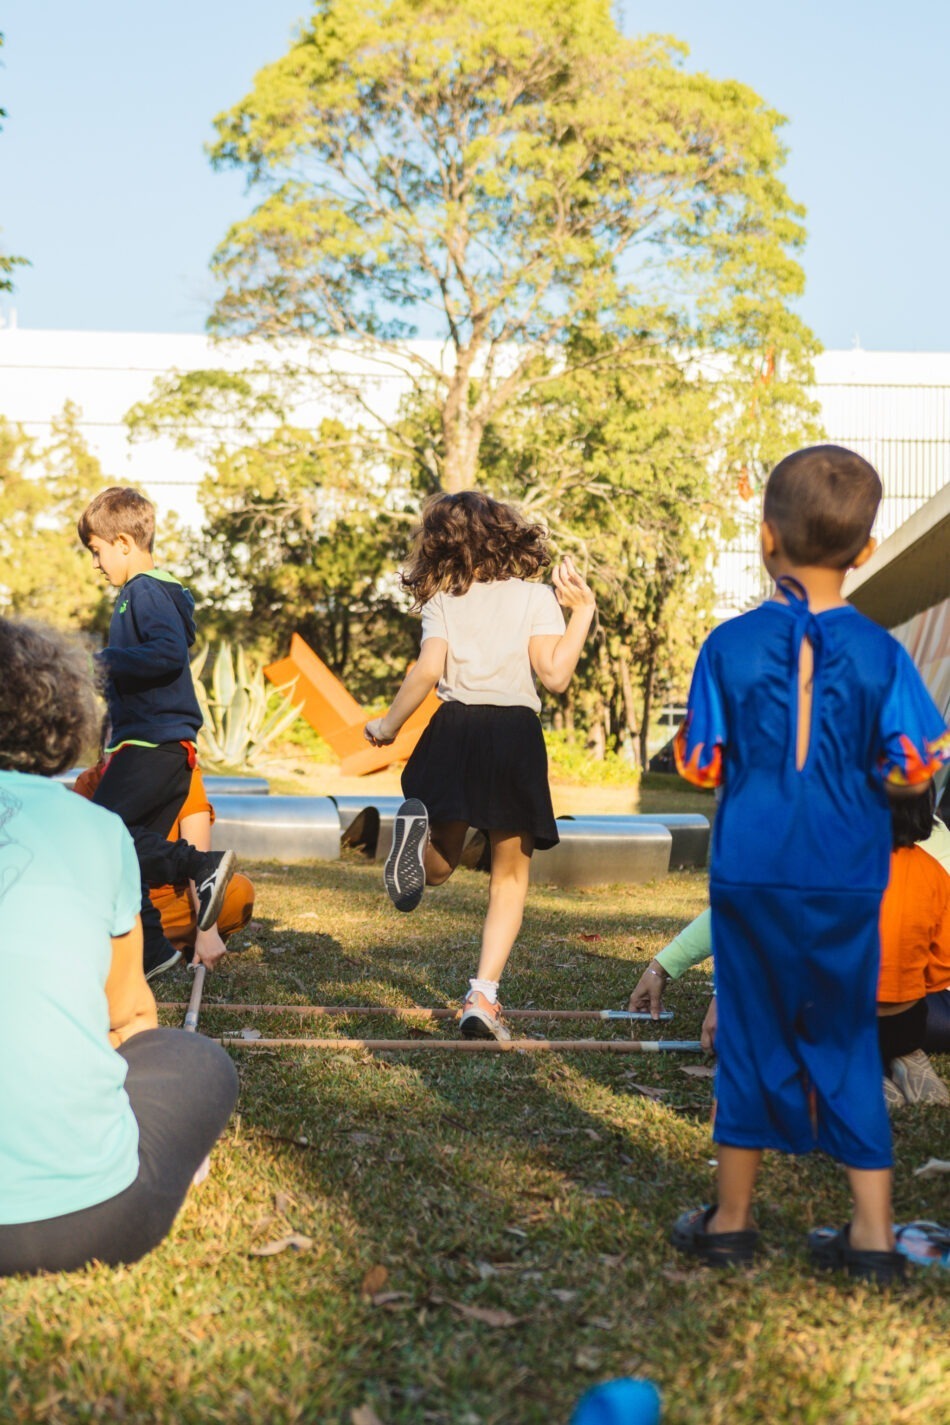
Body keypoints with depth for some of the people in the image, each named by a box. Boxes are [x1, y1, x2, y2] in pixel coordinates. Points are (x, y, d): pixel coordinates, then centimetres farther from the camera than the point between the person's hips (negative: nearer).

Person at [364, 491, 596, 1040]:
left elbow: (428, 670, -7)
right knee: (510, 876, 11)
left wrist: (389, 724, 5)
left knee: (441, 863, 15)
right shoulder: (536, 596, 5)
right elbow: (554, 675, -7)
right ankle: (483, 995, -1)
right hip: (517, 734, -1)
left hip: (454, 731, 1)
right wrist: (583, 611, 3)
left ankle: (418, 826, -22)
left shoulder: (441, 601, 7)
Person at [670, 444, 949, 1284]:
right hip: (847, 880, 1)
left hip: (752, 872, -1)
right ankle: (874, 1232, 15)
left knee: (751, 1034, 10)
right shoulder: (879, 653, -5)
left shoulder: (731, 646, -7)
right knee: (847, 1042, 12)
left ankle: (732, 1220, 21)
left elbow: (700, 766, -4)